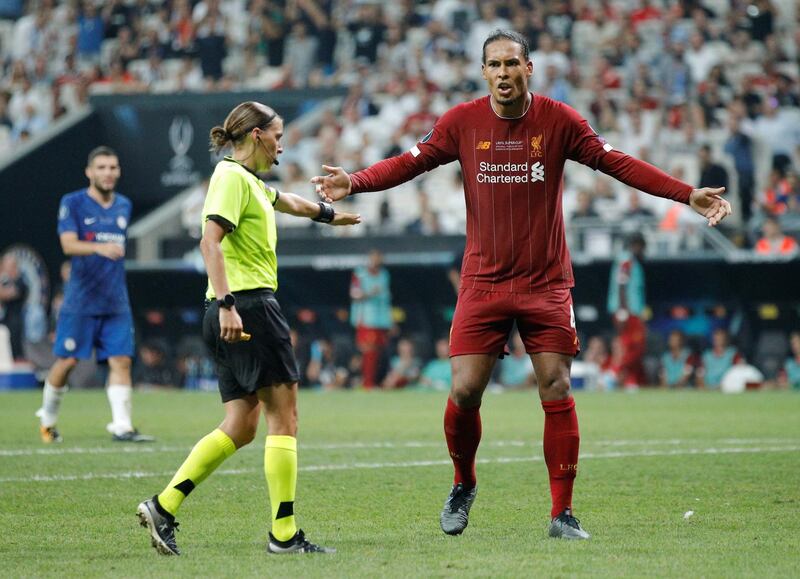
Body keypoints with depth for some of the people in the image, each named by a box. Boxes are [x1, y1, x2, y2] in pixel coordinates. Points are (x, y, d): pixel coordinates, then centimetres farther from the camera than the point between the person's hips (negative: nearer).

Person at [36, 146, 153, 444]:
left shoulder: (124, 206, 13)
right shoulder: (72, 203, -4)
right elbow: (68, 244, -18)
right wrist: (98, 248, -35)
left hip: (116, 302, 4)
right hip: (81, 301, -4)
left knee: (120, 361, -6)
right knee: (67, 361, -1)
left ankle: (121, 426, -8)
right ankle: (48, 418, 19)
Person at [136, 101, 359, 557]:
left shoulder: (250, 182, 21)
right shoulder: (232, 176, -8)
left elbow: (287, 202, 43)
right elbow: (210, 240, -19)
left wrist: (328, 213, 61)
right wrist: (225, 303, -28)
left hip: (235, 313, 10)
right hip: (249, 305, -10)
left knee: (241, 427, 7)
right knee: (284, 416, -7)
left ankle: (163, 506, 2)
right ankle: (284, 534, -7)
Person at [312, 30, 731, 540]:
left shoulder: (559, 120, -3)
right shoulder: (462, 122, -2)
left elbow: (616, 163, -1)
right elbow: (410, 163, 2)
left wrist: (687, 194, -8)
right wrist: (353, 183, -14)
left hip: (546, 282, 0)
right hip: (483, 282, 0)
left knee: (557, 393, -5)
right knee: (463, 392, -6)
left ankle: (562, 514, 4)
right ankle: (463, 487, 21)